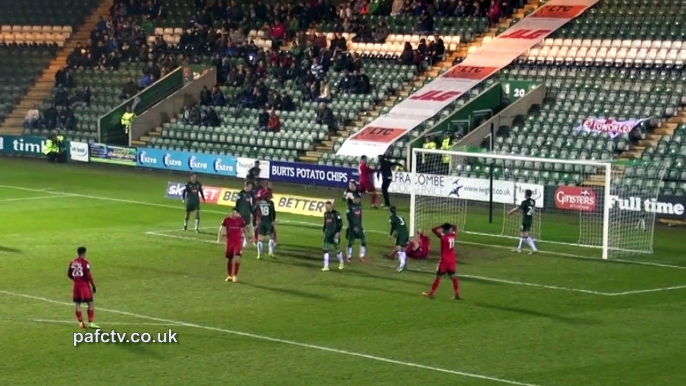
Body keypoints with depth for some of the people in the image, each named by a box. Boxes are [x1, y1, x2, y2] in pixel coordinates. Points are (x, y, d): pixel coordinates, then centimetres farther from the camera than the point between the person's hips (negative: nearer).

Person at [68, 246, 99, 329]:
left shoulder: (72, 262, 7)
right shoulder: (85, 262, -13)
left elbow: (69, 274, 14)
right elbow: (88, 275, -17)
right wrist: (93, 285, -9)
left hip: (76, 285, 6)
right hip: (84, 284, -6)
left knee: (77, 304, 9)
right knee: (90, 303, 0)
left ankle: (81, 323, 11)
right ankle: (91, 323, -4)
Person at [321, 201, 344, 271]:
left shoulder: (336, 214, -14)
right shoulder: (326, 214, 8)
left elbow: (340, 223, -12)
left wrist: (338, 232, -16)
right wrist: (323, 231, 15)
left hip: (334, 234, -6)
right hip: (328, 234, 6)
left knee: (336, 249, 3)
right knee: (326, 250, -1)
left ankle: (341, 263, 27)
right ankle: (326, 266, 1)